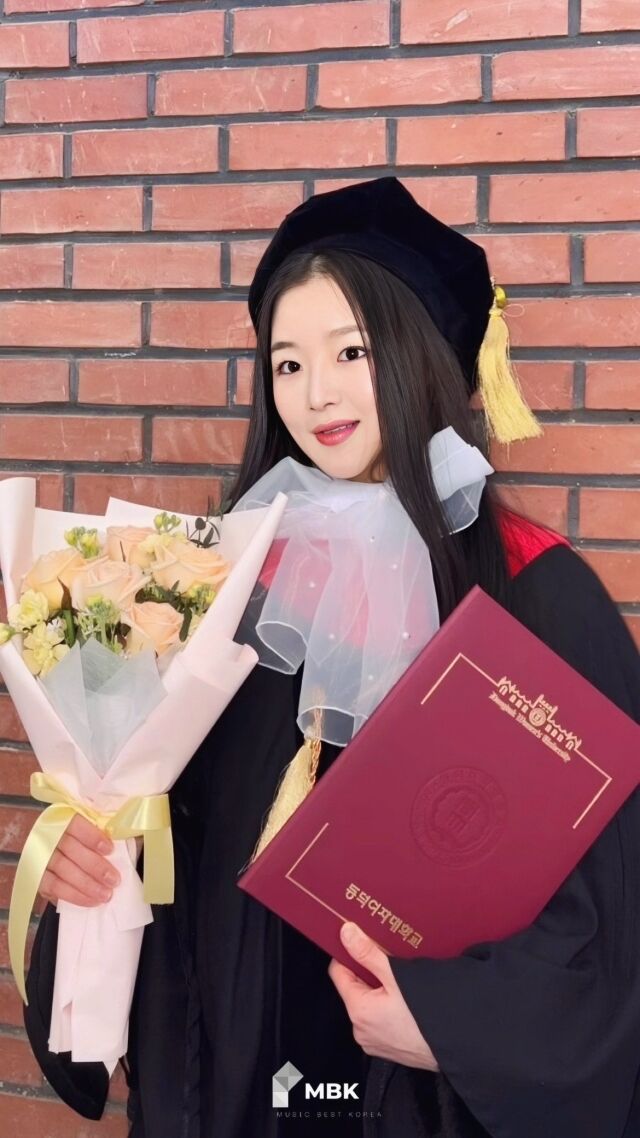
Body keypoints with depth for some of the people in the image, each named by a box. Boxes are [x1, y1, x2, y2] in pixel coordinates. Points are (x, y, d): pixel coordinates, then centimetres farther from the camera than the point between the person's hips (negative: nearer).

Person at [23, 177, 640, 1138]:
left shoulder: (537, 592, -13)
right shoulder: (245, 567, -2)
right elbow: (185, 810, 6)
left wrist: (470, 1022, -17)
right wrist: (86, 850, -13)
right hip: (245, 1054, 3)